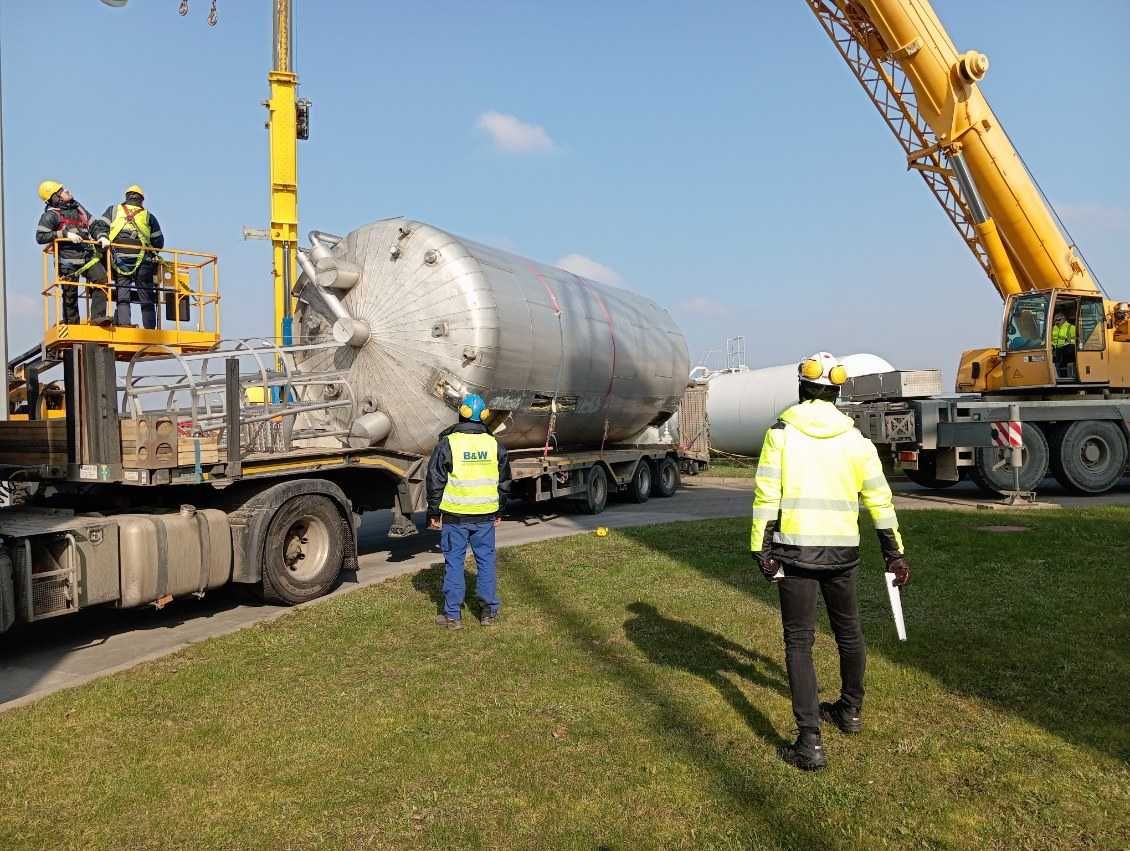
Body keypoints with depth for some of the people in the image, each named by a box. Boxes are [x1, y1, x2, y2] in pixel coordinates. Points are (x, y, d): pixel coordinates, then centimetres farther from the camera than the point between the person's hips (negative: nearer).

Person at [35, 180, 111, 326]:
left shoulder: (78, 207, 16)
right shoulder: (51, 215, -2)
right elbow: (40, 237, -9)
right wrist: (65, 234, -17)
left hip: (87, 255, 5)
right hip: (68, 260, -4)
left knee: (101, 278, -18)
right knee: (70, 294, 0)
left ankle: (98, 316, -20)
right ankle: (71, 323, 12)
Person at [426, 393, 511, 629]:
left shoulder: (447, 443, -7)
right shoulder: (494, 444, 5)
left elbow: (436, 481, -5)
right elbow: (504, 482, 12)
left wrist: (433, 513, 4)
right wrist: (499, 512, 21)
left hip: (454, 515, -3)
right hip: (485, 515, 3)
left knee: (454, 562, 5)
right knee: (486, 561, 12)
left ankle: (453, 614, 10)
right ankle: (489, 611, 18)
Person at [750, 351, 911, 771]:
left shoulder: (782, 431, -5)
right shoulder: (855, 438, 4)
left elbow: (766, 493, -11)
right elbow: (879, 498, 8)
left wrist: (761, 548, -7)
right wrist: (894, 552, 16)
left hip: (795, 550, -3)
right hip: (841, 550, 4)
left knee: (799, 641, 2)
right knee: (848, 632, 22)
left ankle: (810, 741, -4)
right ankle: (850, 710, 41)